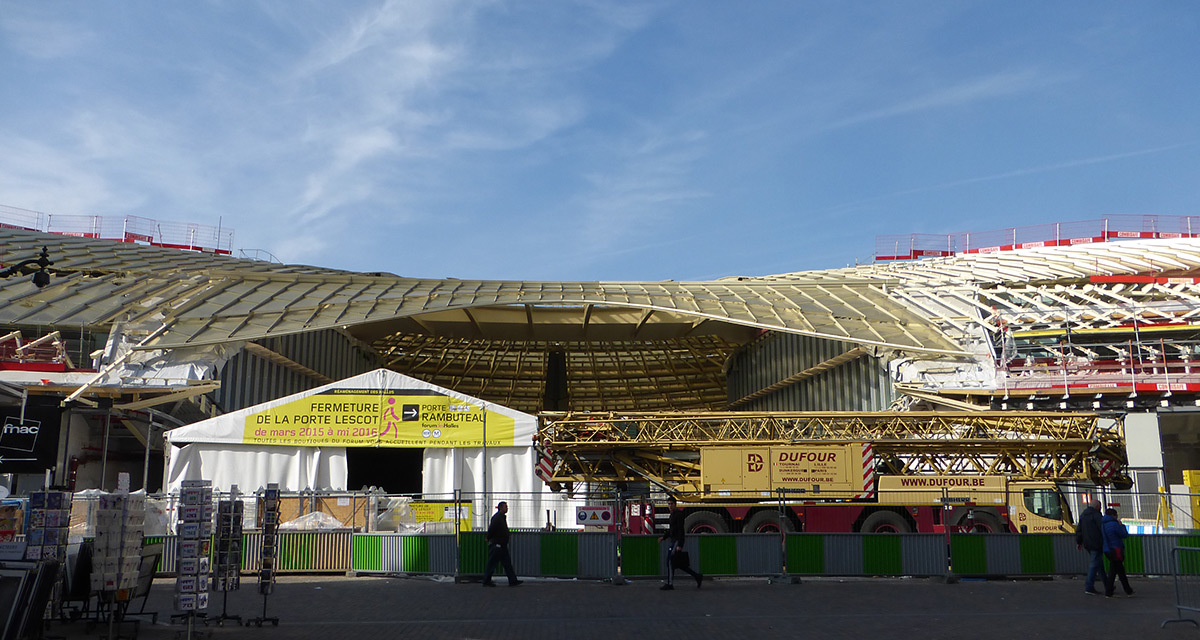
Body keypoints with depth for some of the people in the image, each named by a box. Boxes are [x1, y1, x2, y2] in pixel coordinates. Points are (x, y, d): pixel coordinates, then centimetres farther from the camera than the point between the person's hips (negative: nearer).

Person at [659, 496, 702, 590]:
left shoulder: (679, 514, -12)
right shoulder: (672, 515, 17)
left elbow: (681, 530, -18)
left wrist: (679, 545, -23)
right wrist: (663, 537, 14)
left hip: (677, 541, -10)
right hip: (672, 541, 10)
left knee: (670, 561, -9)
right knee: (678, 563, 10)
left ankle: (670, 584, -3)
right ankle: (697, 576, 17)